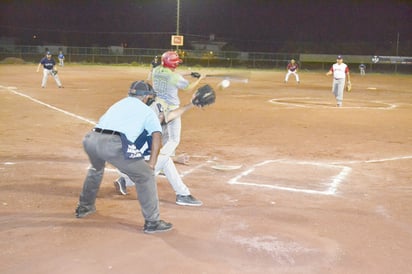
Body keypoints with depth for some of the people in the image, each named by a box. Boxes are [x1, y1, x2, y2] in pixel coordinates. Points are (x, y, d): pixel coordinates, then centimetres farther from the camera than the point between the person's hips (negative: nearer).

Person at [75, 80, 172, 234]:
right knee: (145, 175, 8)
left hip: (91, 139, 7)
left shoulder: (118, 104, 34)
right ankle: (152, 222, 5)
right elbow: (157, 135, 4)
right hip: (113, 143, -6)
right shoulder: (147, 111, 18)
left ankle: (84, 207, 51)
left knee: (96, 168, 38)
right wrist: (152, 162, 1)